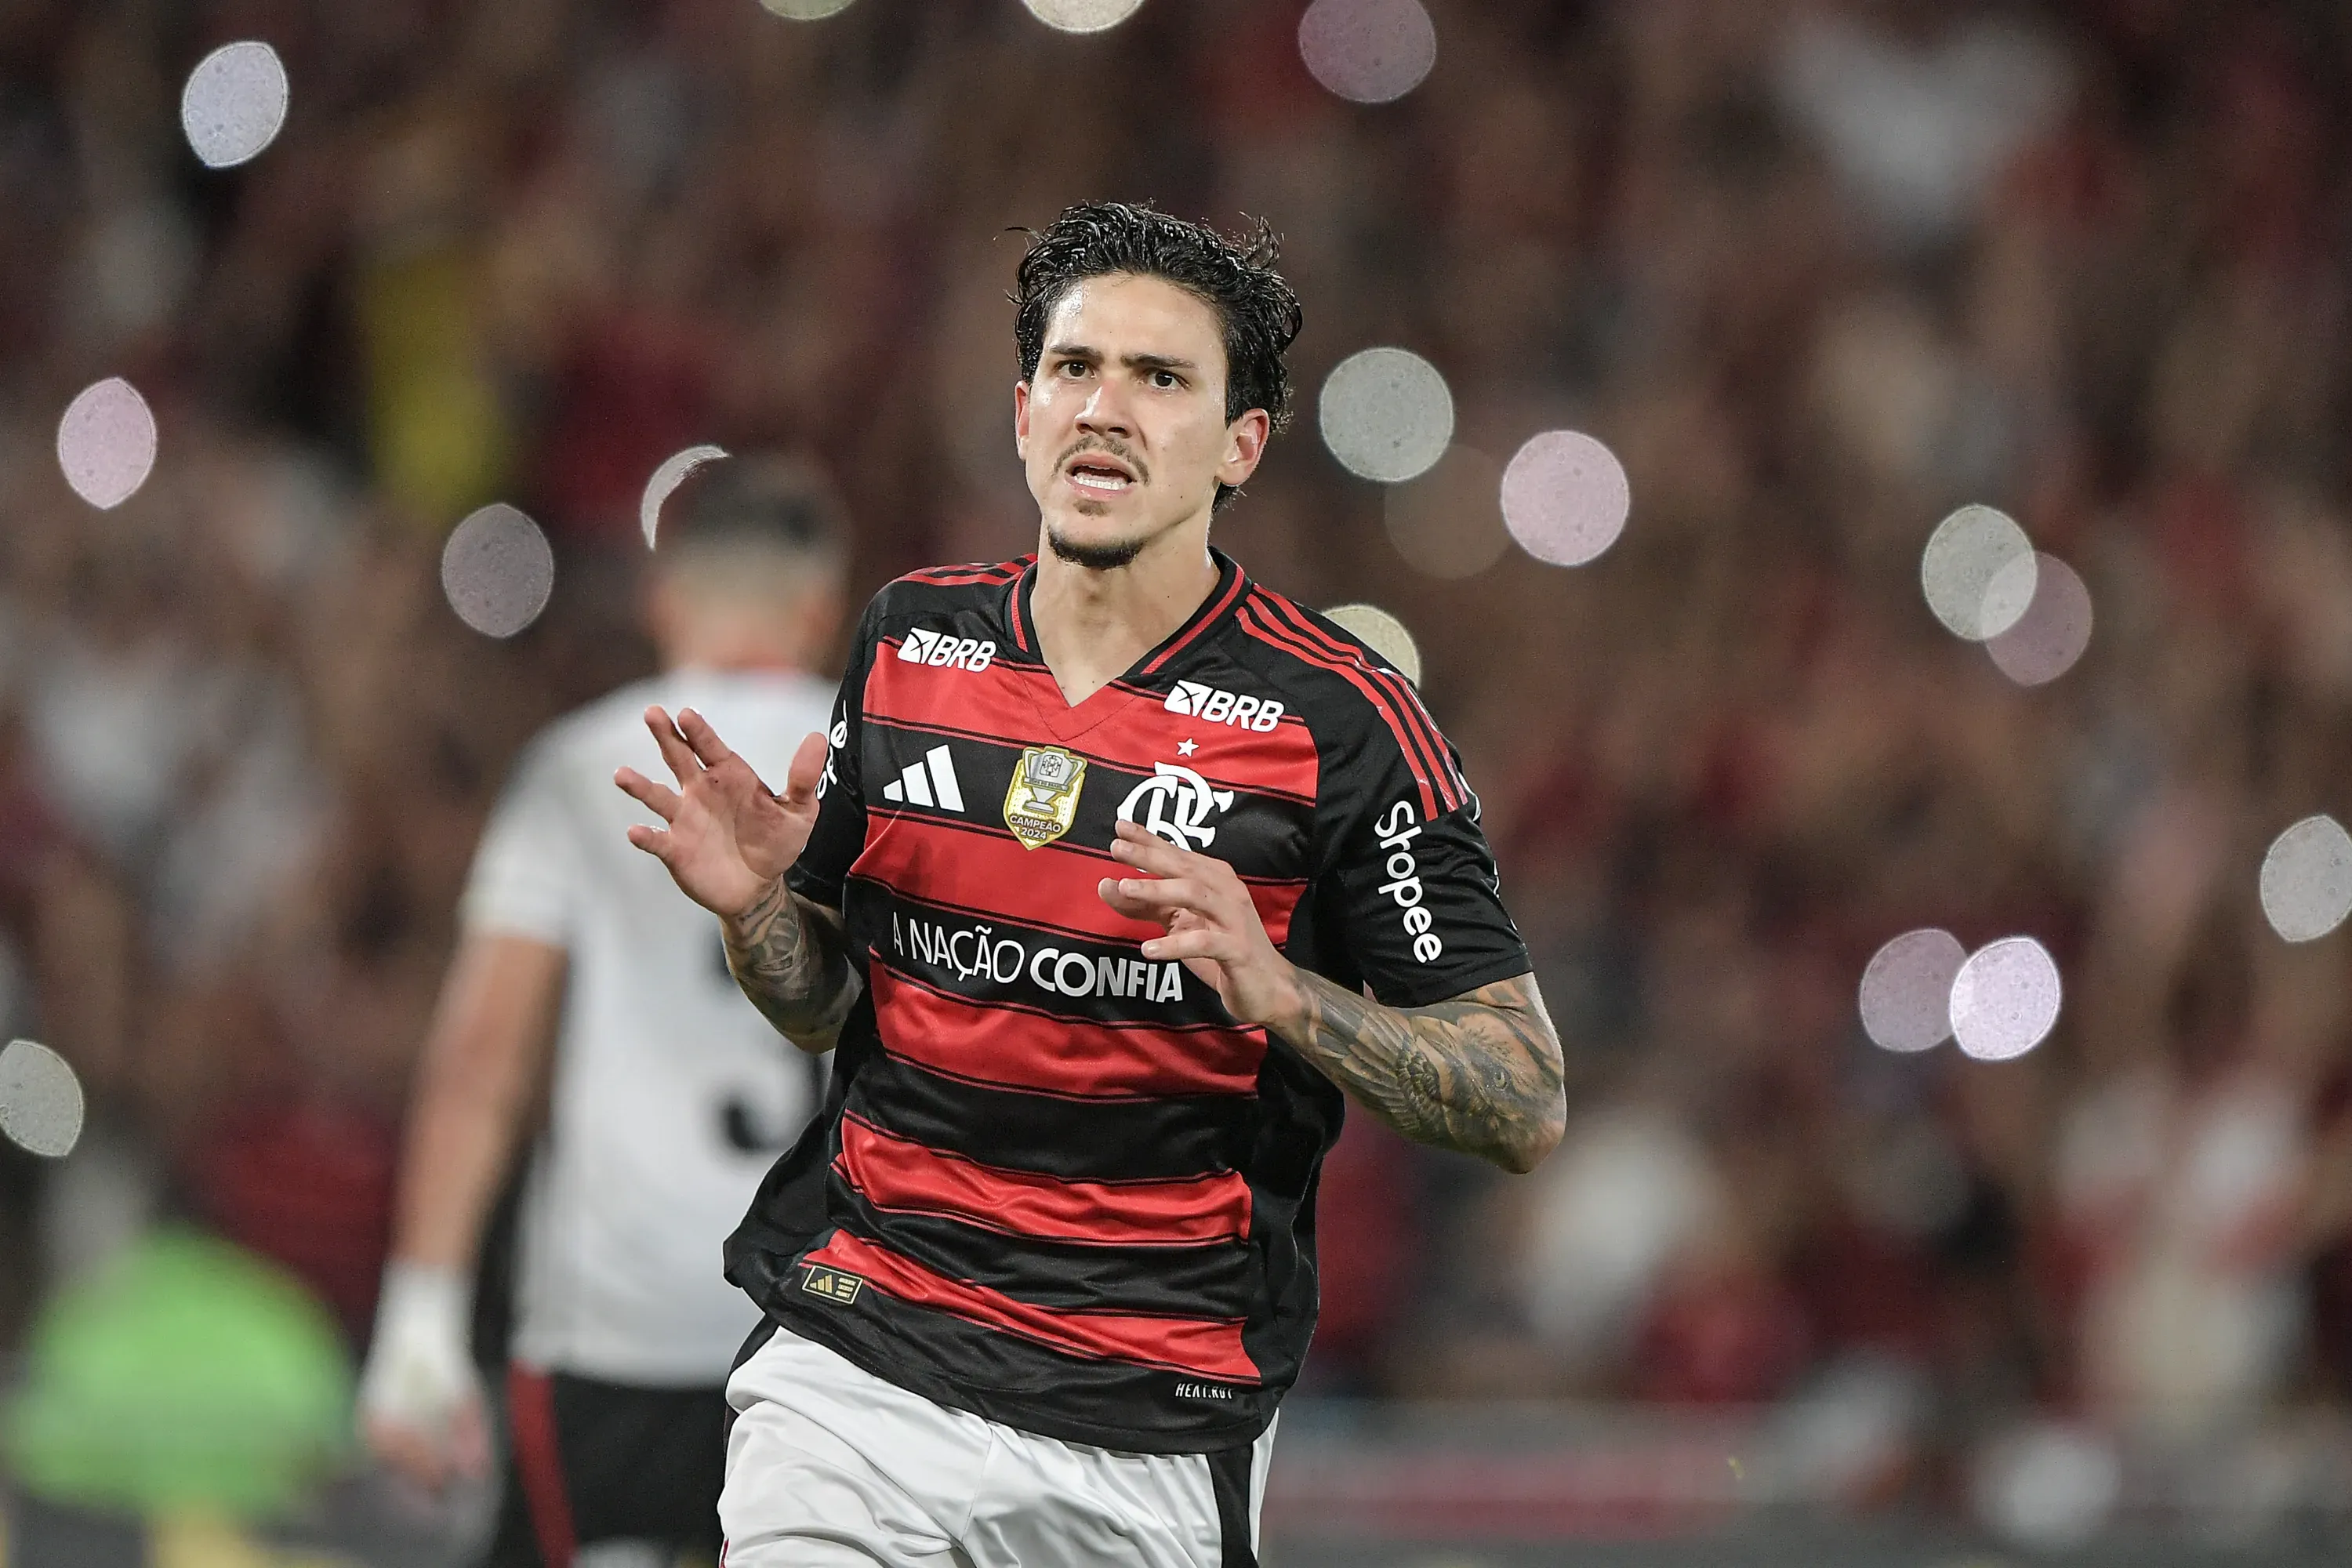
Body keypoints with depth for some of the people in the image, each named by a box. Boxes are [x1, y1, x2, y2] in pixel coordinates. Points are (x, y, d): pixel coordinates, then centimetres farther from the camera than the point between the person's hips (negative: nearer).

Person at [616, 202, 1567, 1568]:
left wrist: (1279, 993, -24)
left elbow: (1529, 1106, -9)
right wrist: (756, 908, -5)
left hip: (1152, 1445, -2)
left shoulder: (1339, 714, -8)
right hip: (860, 1361, 3)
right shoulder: (910, 641, 5)